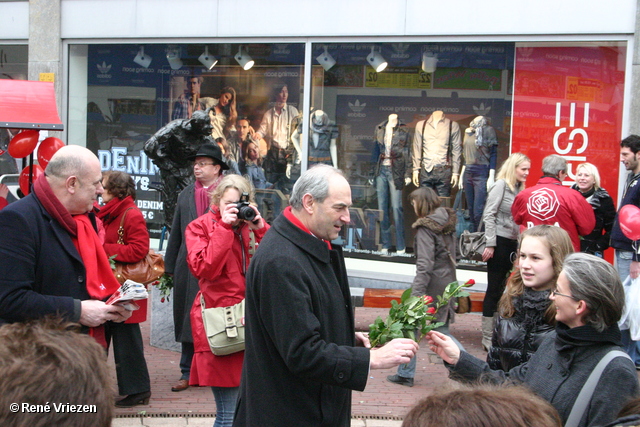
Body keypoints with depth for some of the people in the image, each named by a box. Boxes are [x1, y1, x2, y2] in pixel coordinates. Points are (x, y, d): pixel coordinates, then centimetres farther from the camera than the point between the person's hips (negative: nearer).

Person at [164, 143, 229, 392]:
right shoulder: (186, 195, 15)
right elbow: (176, 232, 18)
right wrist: (170, 266, 14)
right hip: (188, 267, 5)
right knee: (187, 320, 9)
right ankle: (188, 372, 19)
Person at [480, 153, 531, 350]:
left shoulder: (519, 189, 12)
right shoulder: (501, 185, -9)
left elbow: (517, 219, 14)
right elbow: (489, 215, -13)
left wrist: (519, 244, 9)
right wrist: (490, 244, -17)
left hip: (512, 243, 7)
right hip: (499, 242, -7)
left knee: (503, 289, 12)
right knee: (494, 289, -2)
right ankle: (488, 337, 6)